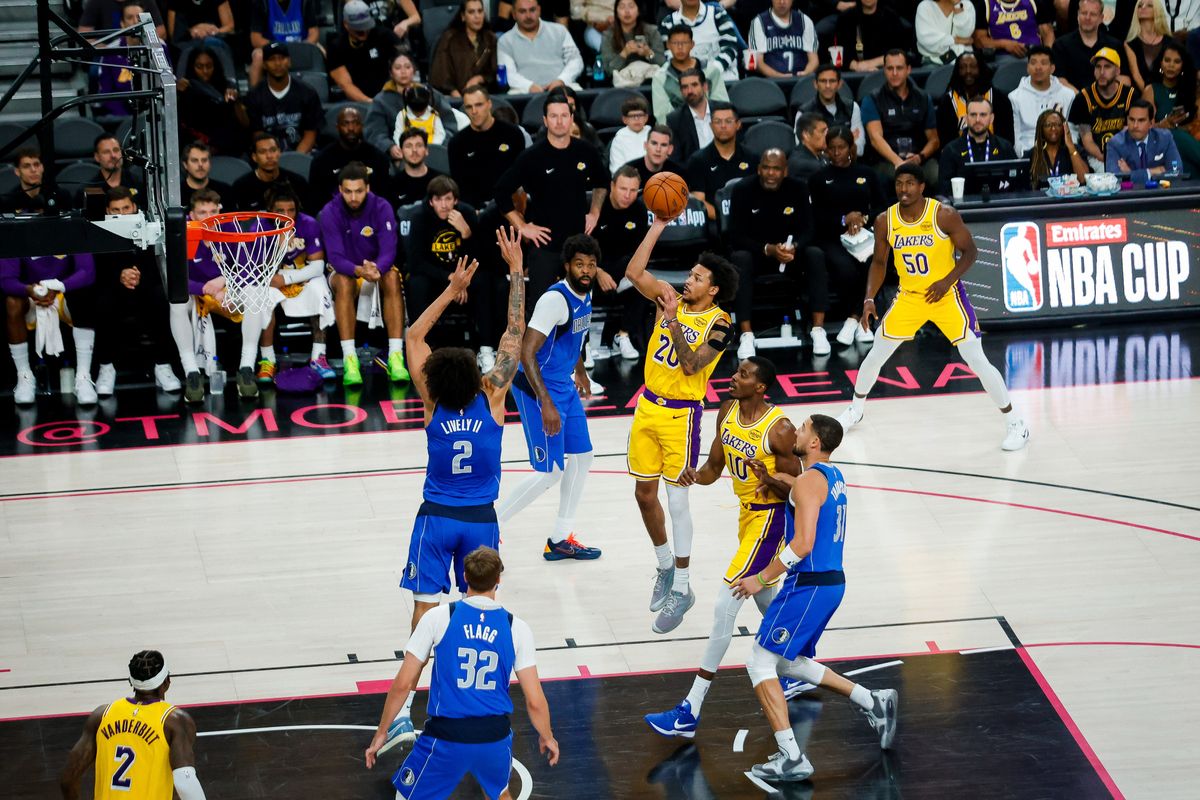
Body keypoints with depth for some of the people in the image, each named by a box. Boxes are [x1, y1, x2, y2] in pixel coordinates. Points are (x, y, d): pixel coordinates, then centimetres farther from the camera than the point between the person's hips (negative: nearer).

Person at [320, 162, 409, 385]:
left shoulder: (382, 208, -14)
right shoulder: (330, 212, -16)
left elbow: (388, 252, -20)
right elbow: (336, 258, -22)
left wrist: (376, 269, -44)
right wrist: (359, 270, -43)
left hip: (378, 269, 1)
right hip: (345, 271, -1)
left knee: (392, 277, -32)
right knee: (344, 282, -35)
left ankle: (395, 358, -36)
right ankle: (349, 360, -39)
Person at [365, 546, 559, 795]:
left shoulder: (438, 618, -7)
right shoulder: (516, 628, -3)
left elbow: (403, 684, -6)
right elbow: (535, 700, -1)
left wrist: (381, 732, 7)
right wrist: (547, 737, 18)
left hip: (446, 738, -3)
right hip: (495, 738, 3)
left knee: (406, 794, 16)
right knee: (499, 793, 31)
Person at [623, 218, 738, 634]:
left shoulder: (719, 323, -12)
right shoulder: (671, 300, 3)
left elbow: (691, 365, -21)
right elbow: (634, 272, -6)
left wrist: (674, 323, -28)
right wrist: (658, 226, -9)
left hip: (680, 415, -6)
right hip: (648, 405, 6)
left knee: (676, 498, -6)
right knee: (645, 494, 13)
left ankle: (682, 588, 3)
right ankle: (666, 566, 33)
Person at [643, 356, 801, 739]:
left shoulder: (780, 428, -23)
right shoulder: (728, 412, -1)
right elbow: (714, 466, 9)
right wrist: (697, 476, -13)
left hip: (769, 518, -9)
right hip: (747, 512, 9)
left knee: (725, 606, -13)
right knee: (763, 596, 26)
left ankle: (690, 712, -13)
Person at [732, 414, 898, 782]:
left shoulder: (809, 482, -17)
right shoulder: (833, 475, 12)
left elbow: (803, 544, -25)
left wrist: (762, 578, -17)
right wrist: (778, 479, 20)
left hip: (809, 584, -10)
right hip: (832, 582, 10)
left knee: (760, 662, -5)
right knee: (789, 662, 22)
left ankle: (791, 758, -9)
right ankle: (874, 702, 20)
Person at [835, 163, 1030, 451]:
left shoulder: (944, 215, -19)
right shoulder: (885, 221, -7)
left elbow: (970, 251, -11)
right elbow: (879, 262, 6)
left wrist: (947, 281, -23)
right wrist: (869, 298, -6)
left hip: (947, 295, -4)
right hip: (909, 296, 4)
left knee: (977, 360, -11)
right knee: (875, 355, 9)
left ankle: (1015, 424, -1)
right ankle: (855, 410, 35)